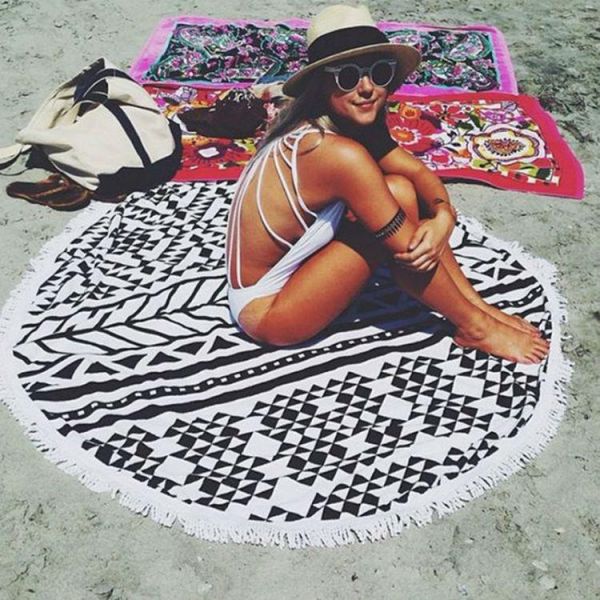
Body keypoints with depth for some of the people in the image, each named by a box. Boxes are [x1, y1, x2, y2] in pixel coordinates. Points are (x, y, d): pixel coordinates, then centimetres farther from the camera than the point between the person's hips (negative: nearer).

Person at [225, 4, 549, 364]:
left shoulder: (354, 125, -3)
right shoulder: (341, 154, -30)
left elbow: (419, 171, 0)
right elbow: (410, 250, -23)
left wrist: (443, 217, -19)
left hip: (292, 269, 8)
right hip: (266, 310, -8)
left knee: (401, 192, -2)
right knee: (398, 195, -19)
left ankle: (477, 304, 7)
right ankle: (474, 327, -2)